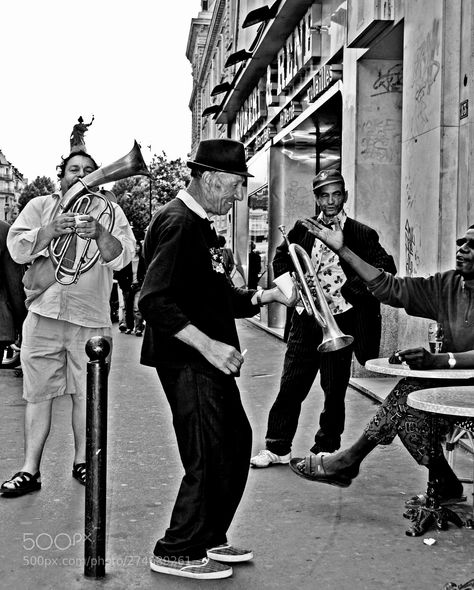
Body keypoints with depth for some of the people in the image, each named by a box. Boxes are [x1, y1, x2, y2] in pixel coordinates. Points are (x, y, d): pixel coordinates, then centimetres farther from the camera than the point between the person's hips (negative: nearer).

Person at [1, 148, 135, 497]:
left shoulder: (109, 212, 7)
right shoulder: (40, 207, 10)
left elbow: (122, 257, -7)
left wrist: (99, 234, -26)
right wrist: (51, 230, -17)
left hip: (91, 318, 0)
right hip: (43, 314, 1)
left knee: (87, 394, 7)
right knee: (38, 394, 4)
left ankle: (82, 460, 25)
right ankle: (30, 470, 12)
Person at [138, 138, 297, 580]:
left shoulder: (199, 224, 16)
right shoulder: (177, 223, -16)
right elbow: (154, 302, -25)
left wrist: (266, 296, 7)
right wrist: (208, 345, -28)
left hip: (208, 362, 11)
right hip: (186, 363, -11)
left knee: (236, 445, 16)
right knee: (207, 459, -3)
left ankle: (210, 539, 31)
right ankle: (176, 552, 16)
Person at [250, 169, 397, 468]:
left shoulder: (361, 234, -2)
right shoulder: (303, 229, 8)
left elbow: (386, 268, -10)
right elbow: (281, 259, 16)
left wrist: (350, 289, -17)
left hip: (340, 319, -3)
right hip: (306, 319, 3)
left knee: (334, 390, 5)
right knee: (291, 385, 5)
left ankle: (326, 451, 20)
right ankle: (277, 447, 17)